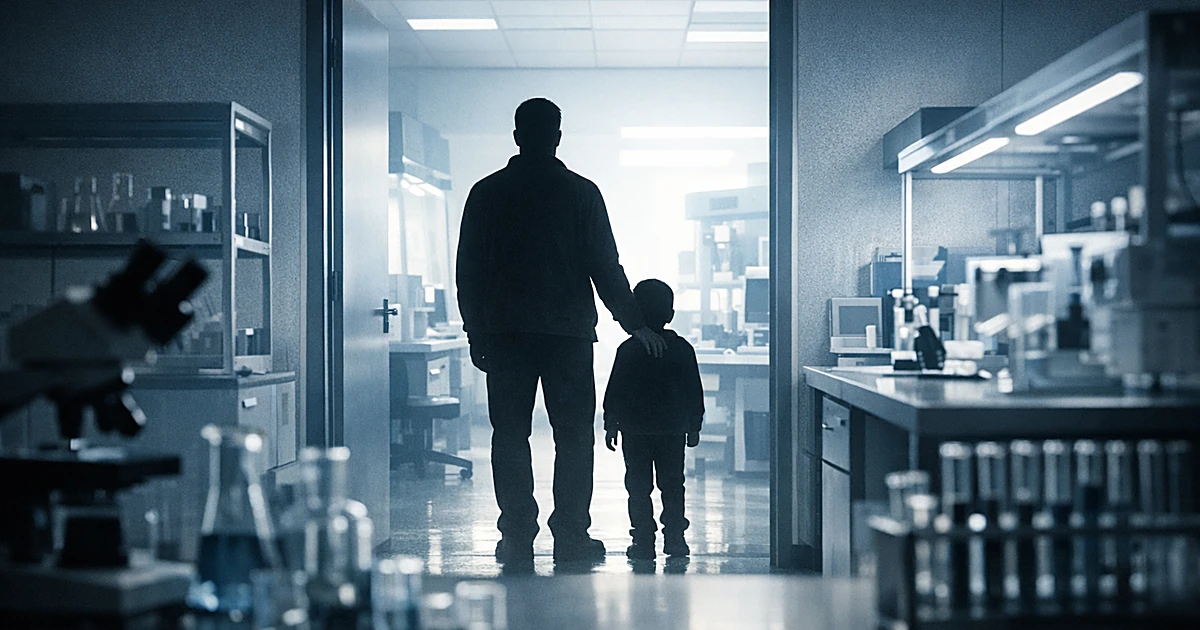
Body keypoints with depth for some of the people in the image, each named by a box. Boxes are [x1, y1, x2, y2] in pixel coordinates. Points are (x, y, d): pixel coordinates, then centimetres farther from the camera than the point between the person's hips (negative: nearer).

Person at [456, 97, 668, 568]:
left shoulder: (486, 193, 4)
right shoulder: (581, 192, -1)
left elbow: (468, 269, 5)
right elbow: (605, 265, 1)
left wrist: (476, 333, 12)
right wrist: (634, 323, 9)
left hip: (504, 333, 1)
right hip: (568, 332, -1)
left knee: (510, 436, 5)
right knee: (573, 436, 4)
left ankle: (517, 539, 3)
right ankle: (571, 538, 2)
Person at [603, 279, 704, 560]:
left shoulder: (628, 350, -4)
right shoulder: (681, 348, 0)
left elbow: (614, 392, -2)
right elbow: (694, 392, 4)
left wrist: (611, 426, 7)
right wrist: (694, 426, 12)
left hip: (634, 431, -1)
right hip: (673, 430, 1)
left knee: (638, 487, 3)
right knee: (672, 485, 10)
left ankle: (643, 541, 0)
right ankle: (674, 537, 9)